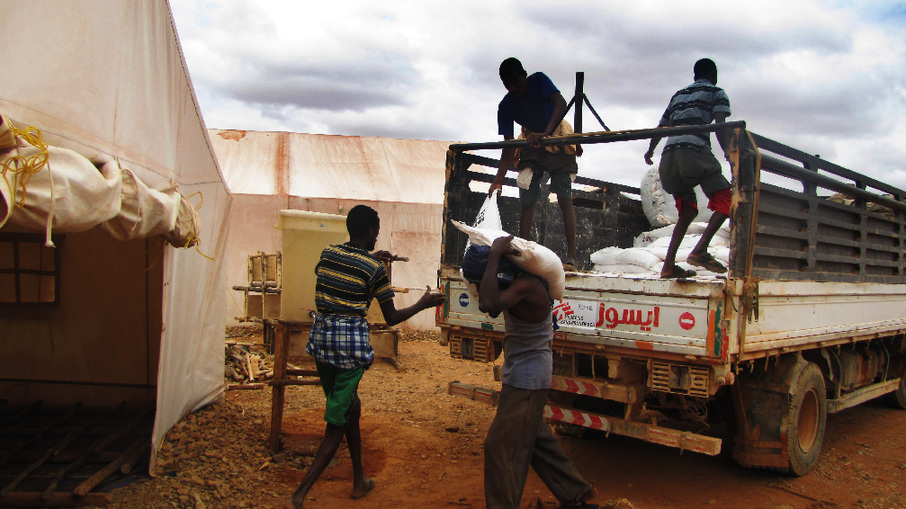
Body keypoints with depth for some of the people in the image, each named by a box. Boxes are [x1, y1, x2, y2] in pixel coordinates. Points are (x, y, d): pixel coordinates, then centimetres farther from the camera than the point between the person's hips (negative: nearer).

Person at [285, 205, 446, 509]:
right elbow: (392, 318, -4)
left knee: (350, 406, 22)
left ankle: (360, 481, 32)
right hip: (351, 341, -6)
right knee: (337, 424, 2)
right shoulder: (374, 269, -11)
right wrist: (423, 304, 11)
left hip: (321, 338, 7)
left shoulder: (327, 254, 6)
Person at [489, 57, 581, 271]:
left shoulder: (538, 81, -18)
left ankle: (571, 257, -15)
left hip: (558, 143, -3)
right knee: (527, 201, -6)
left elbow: (560, 104, -33)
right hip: (531, 149, 3)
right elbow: (508, 146, -12)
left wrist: (545, 134, -48)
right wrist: (498, 179, -22)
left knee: (564, 199, -12)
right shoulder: (505, 107, -11)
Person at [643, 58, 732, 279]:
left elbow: (661, 126, 35)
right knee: (726, 202, -1)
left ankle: (669, 264, 5)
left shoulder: (678, 95, 30)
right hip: (695, 151, -6)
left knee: (687, 211, 16)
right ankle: (700, 250, -21)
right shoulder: (716, 92, 15)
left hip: (669, 154, 6)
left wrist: (650, 151, 52)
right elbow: (720, 127, -2)